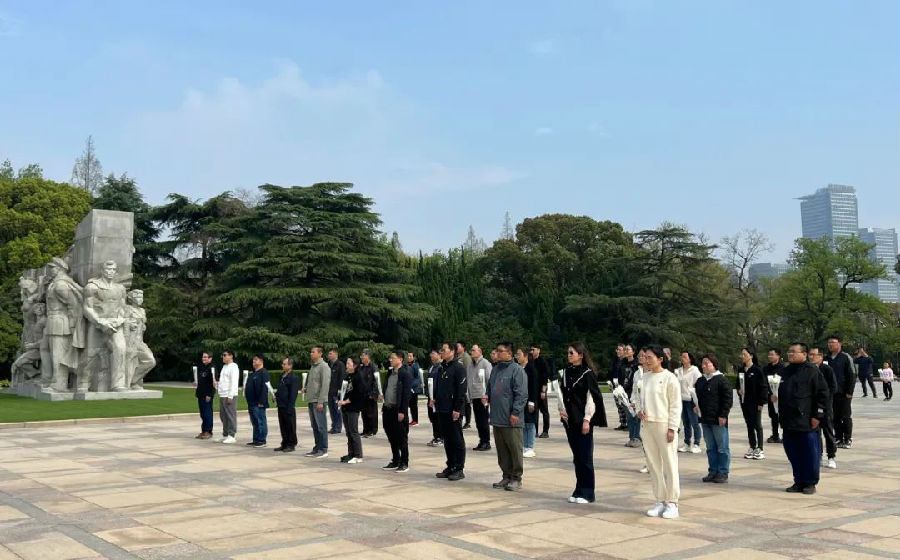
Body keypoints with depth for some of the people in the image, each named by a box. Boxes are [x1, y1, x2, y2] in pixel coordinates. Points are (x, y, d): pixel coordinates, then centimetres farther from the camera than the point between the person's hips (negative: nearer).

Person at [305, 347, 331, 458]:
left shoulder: (324, 367, -10)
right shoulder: (313, 366, 17)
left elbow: (325, 385, -16)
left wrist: (320, 401, -19)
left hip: (319, 401, -9)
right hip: (311, 400, 9)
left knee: (321, 426, -6)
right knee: (314, 426, 12)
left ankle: (323, 450, -2)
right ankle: (317, 448, 19)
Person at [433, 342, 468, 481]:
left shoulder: (458, 368, -11)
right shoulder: (442, 368, 15)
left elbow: (461, 390, -16)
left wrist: (457, 409, -19)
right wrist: (435, 399, 10)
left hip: (453, 412, -8)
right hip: (442, 410, 8)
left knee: (457, 440, -1)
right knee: (447, 440, 13)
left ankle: (459, 469, 5)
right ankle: (450, 467, 20)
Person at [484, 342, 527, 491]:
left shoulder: (516, 370, -10)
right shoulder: (495, 369, 14)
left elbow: (521, 394, -14)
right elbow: (490, 388, 25)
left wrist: (515, 413, -17)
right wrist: (486, 397, 4)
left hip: (511, 419, -7)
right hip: (497, 418, 8)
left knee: (515, 449, 1)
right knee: (501, 449, 13)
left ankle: (516, 478, 9)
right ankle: (506, 476, 23)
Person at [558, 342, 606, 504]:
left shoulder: (588, 374, -9)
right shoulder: (566, 372, 10)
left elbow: (592, 398, -12)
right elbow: (560, 392, 16)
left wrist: (587, 420, -16)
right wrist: (561, 409, 0)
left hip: (583, 420, -6)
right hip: (569, 419, 6)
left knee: (585, 456, -1)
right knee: (576, 456, 12)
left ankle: (587, 493, 7)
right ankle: (579, 490, 19)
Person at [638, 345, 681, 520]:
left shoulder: (669, 378, -7)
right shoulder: (646, 377, 9)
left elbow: (676, 405, -7)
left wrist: (672, 428, -12)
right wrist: (640, 410, 0)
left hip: (664, 425, -6)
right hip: (648, 425, 6)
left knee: (669, 464, -2)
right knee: (653, 464, 10)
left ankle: (672, 503, 6)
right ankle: (660, 501, 19)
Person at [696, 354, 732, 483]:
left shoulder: (722, 380, -8)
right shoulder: (700, 381, 13)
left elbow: (728, 398, -11)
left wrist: (723, 415, -14)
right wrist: (698, 410, 14)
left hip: (718, 420, -7)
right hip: (705, 419, 7)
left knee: (722, 448, 1)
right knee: (710, 448, 12)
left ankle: (723, 473, 6)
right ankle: (713, 471, 18)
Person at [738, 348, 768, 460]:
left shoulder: (757, 370, -10)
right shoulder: (741, 370, 8)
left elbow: (763, 386, -11)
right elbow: (738, 383, 20)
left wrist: (761, 402, -15)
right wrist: (739, 390, -2)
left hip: (755, 402, -6)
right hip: (744, 402, 6)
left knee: (757, 425, 1)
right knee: (749, 425, 11)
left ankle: (760, 449, 7)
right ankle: (752, 448, 19)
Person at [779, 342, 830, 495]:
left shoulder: (812, 372, -6)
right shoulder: (785, 372, 14)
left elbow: (823, 395, -9)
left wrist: (817, 415, -12)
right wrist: (781, 416, 19)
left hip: (807, 422, -6)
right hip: (788, 423, 7)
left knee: (810, 454, 1)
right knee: (793, 454, 10)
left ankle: (810, 483, 11)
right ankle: (799, 482, 20)